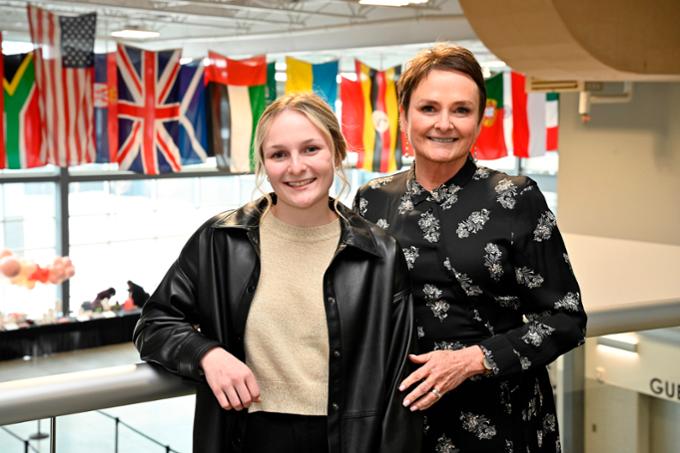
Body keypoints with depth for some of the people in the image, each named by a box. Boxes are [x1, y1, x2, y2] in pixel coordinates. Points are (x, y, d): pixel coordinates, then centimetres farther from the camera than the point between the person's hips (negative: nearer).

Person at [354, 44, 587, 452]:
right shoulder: (373, 201, 0)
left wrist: (473, 359, -17)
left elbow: (566, 318, -8)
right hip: (402, 410, 3)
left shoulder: (516, 199, -8)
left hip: (500, 417, -2)